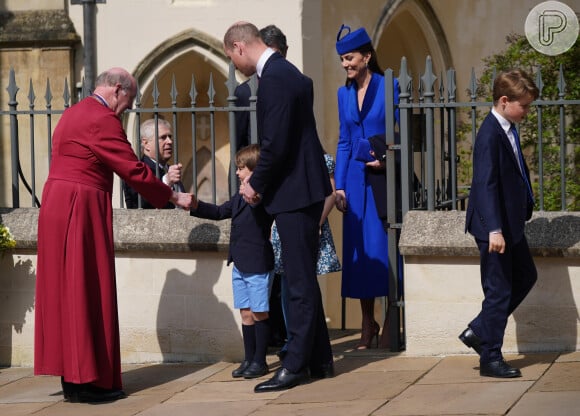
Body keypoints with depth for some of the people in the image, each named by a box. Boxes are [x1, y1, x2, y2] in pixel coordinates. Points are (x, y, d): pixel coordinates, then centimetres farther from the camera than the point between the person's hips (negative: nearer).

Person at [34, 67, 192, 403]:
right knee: (87, 292, -5)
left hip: (57, 208, 10)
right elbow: (134, 170, -14)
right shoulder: (102, 120, -14)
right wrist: (174, 196, -4)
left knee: (66, 291, 11)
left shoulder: (73, 114, 17)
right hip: (81, 211, -10)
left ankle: (71, 377, 15)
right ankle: (87, 381, -4)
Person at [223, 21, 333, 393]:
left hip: (294, 193, -10)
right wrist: (262, 183, 14)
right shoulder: (285, 72, 14)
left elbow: (276, 144, -22)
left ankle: (297, 365, -2)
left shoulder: (275, 78, -18)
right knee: (304, 280, 15)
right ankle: (320, 361, 21)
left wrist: (256, 184, -9)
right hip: (302, 188, 10)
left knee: (300, 283, -6)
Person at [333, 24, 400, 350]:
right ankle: (368, 325, 12)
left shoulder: (389, 88, -4)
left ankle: (390, 323, 3)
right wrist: (339, 185, 7)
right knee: (358, 249, 4)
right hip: (356, 179, 5)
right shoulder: (345, 94, 12)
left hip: (385, 177, -5)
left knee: (384, 247, -4)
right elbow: (344, 142, 14)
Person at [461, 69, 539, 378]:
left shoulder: (508, 131, 10)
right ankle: (490, 359, 7)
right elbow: (485, 184, -26)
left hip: (511, 223, 10)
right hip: (495, 227, -10)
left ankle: (478, 331, 24)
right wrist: (494, 230, -31)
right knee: (499, 291, -3)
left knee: (525, 278, 18)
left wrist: (526, 208, 23)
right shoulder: (490, 135, -20)